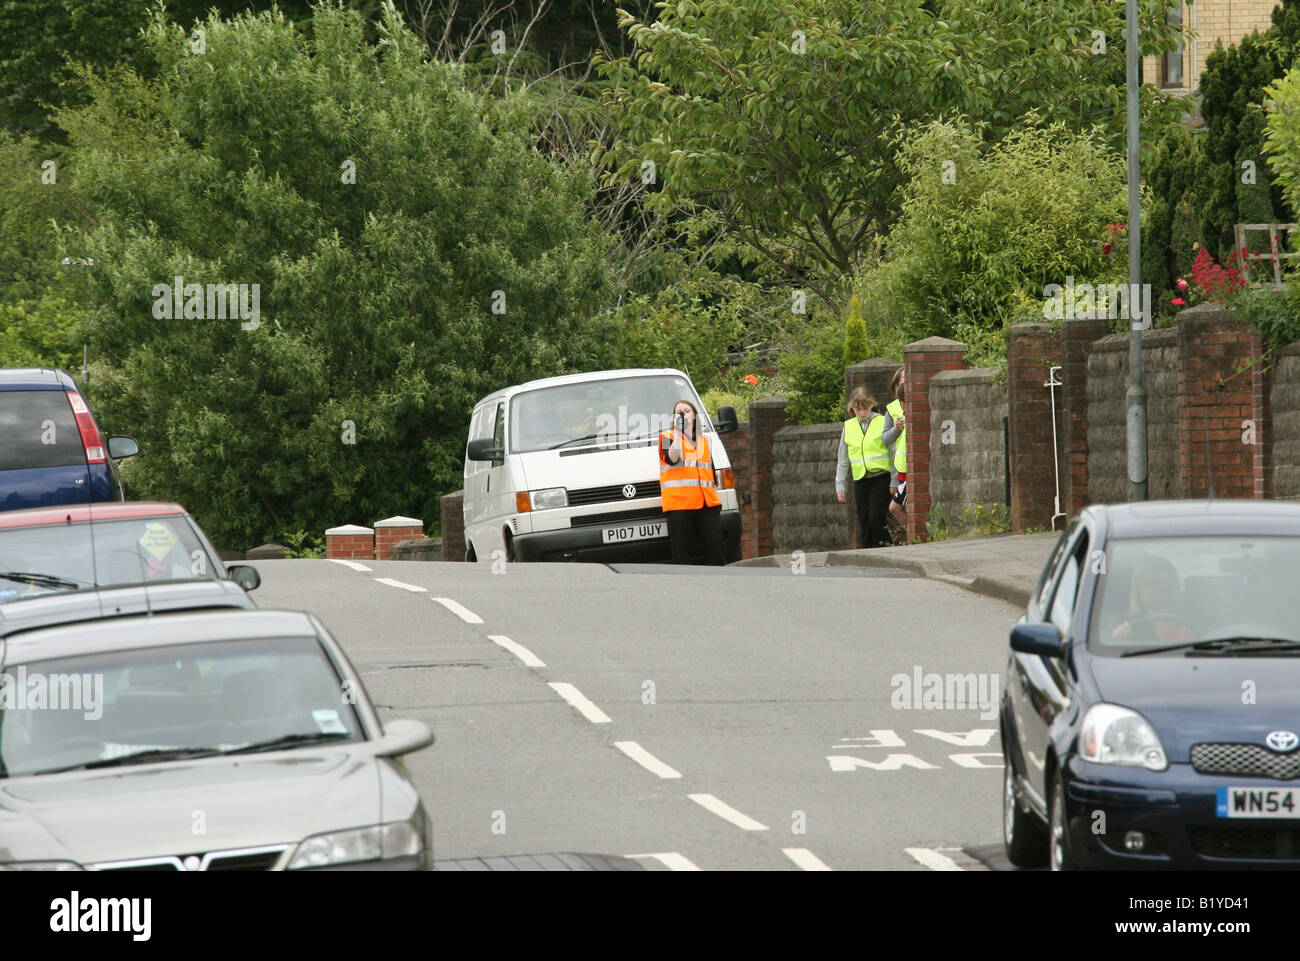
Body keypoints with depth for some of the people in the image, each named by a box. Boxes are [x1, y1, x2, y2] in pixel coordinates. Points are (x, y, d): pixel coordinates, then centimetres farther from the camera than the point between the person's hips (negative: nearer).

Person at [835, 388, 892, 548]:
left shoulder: (882, 423, -1)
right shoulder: (848, 427, 10)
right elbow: (843, 459, 16)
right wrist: (840, 485, 12)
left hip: (881, 477, -4)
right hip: (860, 480, 4)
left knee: (876, 518, -15)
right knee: (864, 522, 3)